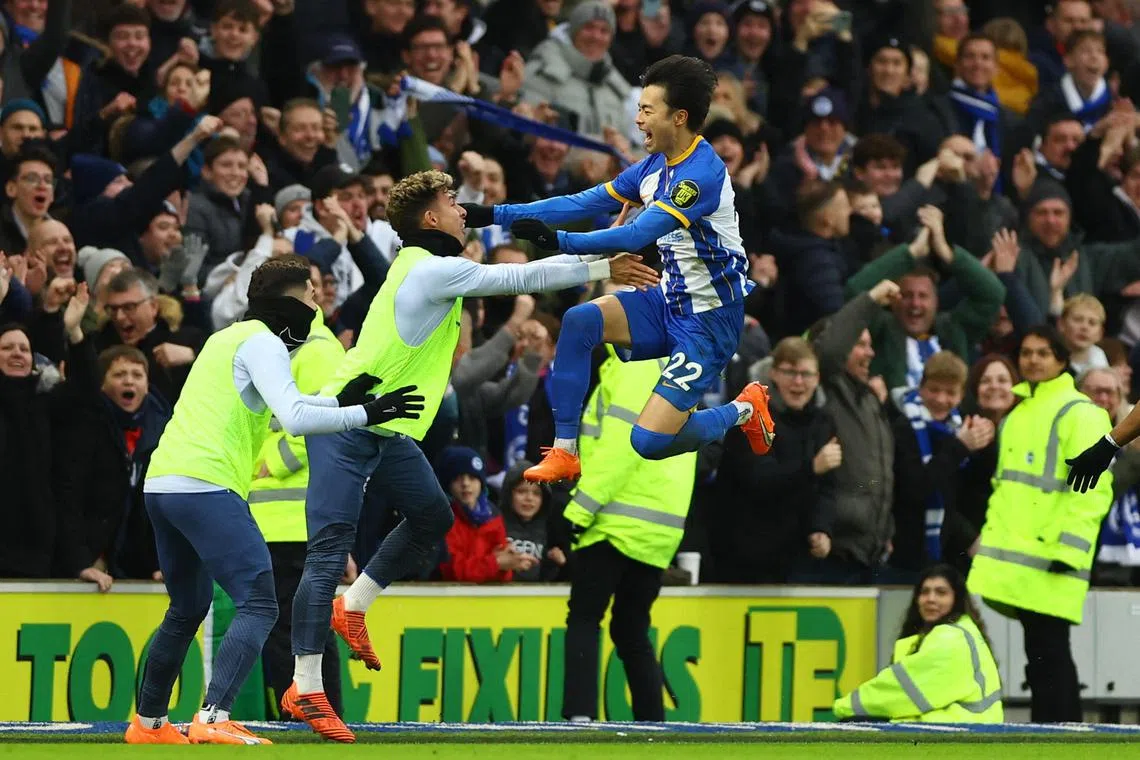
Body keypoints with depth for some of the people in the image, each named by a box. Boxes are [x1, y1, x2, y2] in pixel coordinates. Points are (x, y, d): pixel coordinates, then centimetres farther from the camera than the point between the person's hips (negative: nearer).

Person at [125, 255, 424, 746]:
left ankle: (148, 723, 29)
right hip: (207, 486, -10)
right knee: (259, 605, -12)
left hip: (160, 483, 10)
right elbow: (294, 419, -16)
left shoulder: (228, 338, 25)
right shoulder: (263, 343, -4)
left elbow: (276, 409, 36)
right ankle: (212, 721, -26)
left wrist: (340, 400, 28)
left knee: (189, 608, 24)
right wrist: (366, 414, -11)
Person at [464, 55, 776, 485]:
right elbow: (582, 204, 4)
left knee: (649, 442, -16)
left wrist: (559, 241, -38)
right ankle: (564, 453, -7)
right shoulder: (656, 166, 4)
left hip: (710, 321, -8)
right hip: (670, 303, 8)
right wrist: (493, 215, 0)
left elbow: (636, 237, -32)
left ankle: (744, 411, 11)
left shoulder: (702, 173, -24)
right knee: (579, 320, -14)